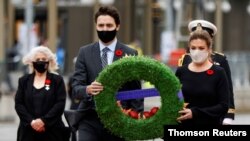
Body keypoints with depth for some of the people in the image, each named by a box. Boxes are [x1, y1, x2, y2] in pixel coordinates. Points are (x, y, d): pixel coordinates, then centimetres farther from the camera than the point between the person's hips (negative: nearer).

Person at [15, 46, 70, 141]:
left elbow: (60, 104, -3)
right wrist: (31, 121, -10)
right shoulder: (24, 81, 12)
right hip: (28, 131, 1)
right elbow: (18, 104, 5)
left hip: (52, 131, -1)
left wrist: (43, 120, -13)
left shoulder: (57, 80, 6)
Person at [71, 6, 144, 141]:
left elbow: (136, 91, 5)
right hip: (90, 121, 0)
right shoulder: (85, 52, 6)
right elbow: (75, 87, 0)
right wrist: (87, 89, -24)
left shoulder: (130, 54, 4)